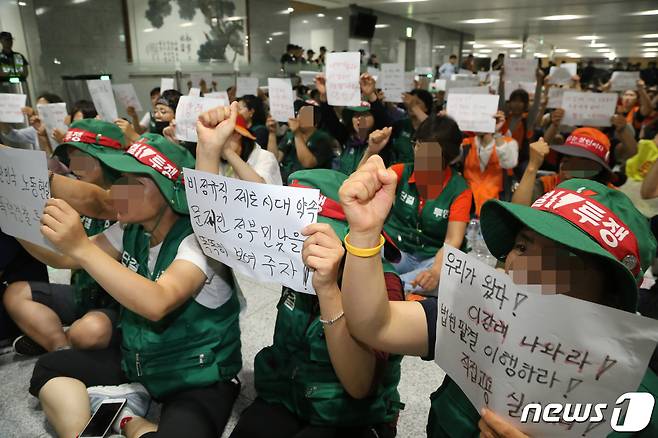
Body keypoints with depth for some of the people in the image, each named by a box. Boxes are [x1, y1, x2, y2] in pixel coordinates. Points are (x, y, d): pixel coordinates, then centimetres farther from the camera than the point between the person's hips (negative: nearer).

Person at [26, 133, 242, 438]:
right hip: (137, 360, 7)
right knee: (49, 368, 3)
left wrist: (82, 247, -38)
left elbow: (156, 304, -37)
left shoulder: (199, 239, -23)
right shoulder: (130, 231, 0)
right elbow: (62, 258, 6)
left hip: (199, 377, -7)